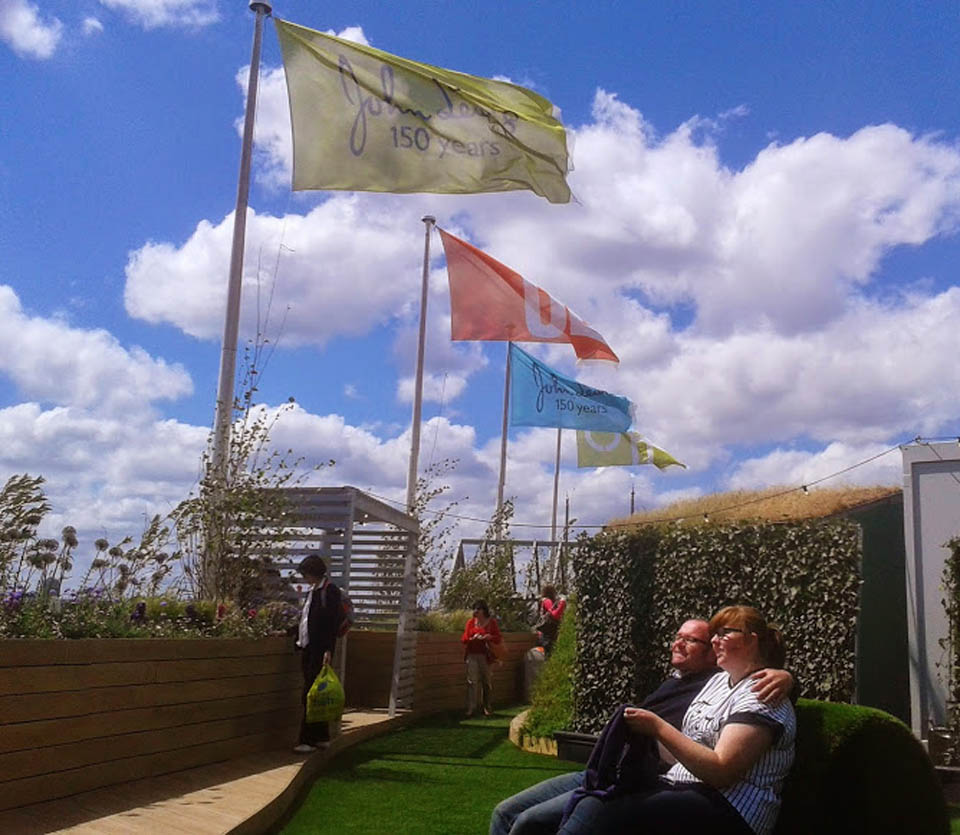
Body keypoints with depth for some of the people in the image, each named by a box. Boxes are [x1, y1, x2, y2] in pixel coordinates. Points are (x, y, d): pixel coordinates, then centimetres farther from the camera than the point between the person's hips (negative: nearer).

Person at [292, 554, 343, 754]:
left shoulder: (330, 591, -10)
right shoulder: (312, 591, 17)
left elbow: (333, 623, -15)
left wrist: (328, 650, -20)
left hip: (319, 651, -9)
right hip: (307, 649, 9)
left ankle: (308, 740, -4)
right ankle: (321, 737, 19)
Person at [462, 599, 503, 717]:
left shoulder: (491, 622, 4)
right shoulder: (471, 622, 7)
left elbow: (499, 639, 3)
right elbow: (464, 639, 8)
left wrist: (490, 637, -16)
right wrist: (472, 638, -14)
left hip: (485, 656, 0)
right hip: (472, 655, 0)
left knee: (486, 681, 6)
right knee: (472, 681, -7)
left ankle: (486, 707, 18)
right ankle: (470, 708, -8)